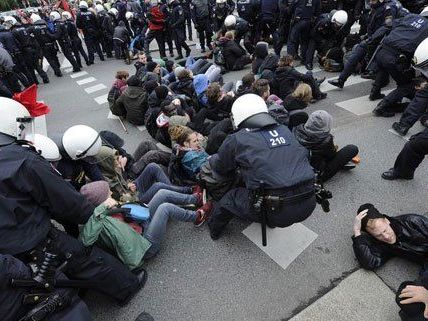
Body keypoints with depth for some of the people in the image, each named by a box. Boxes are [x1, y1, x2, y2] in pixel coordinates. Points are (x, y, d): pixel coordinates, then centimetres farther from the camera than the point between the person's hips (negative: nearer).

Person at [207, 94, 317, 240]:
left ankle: (214, 230, 43)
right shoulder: (284, 130, 12)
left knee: (231, 198, 17)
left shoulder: (236, 139, -3)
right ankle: (270, 221, 52)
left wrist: (212, 159, 37)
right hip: (309, 204, 6)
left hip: (278, 211, -5)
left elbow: (220, 168, 13)